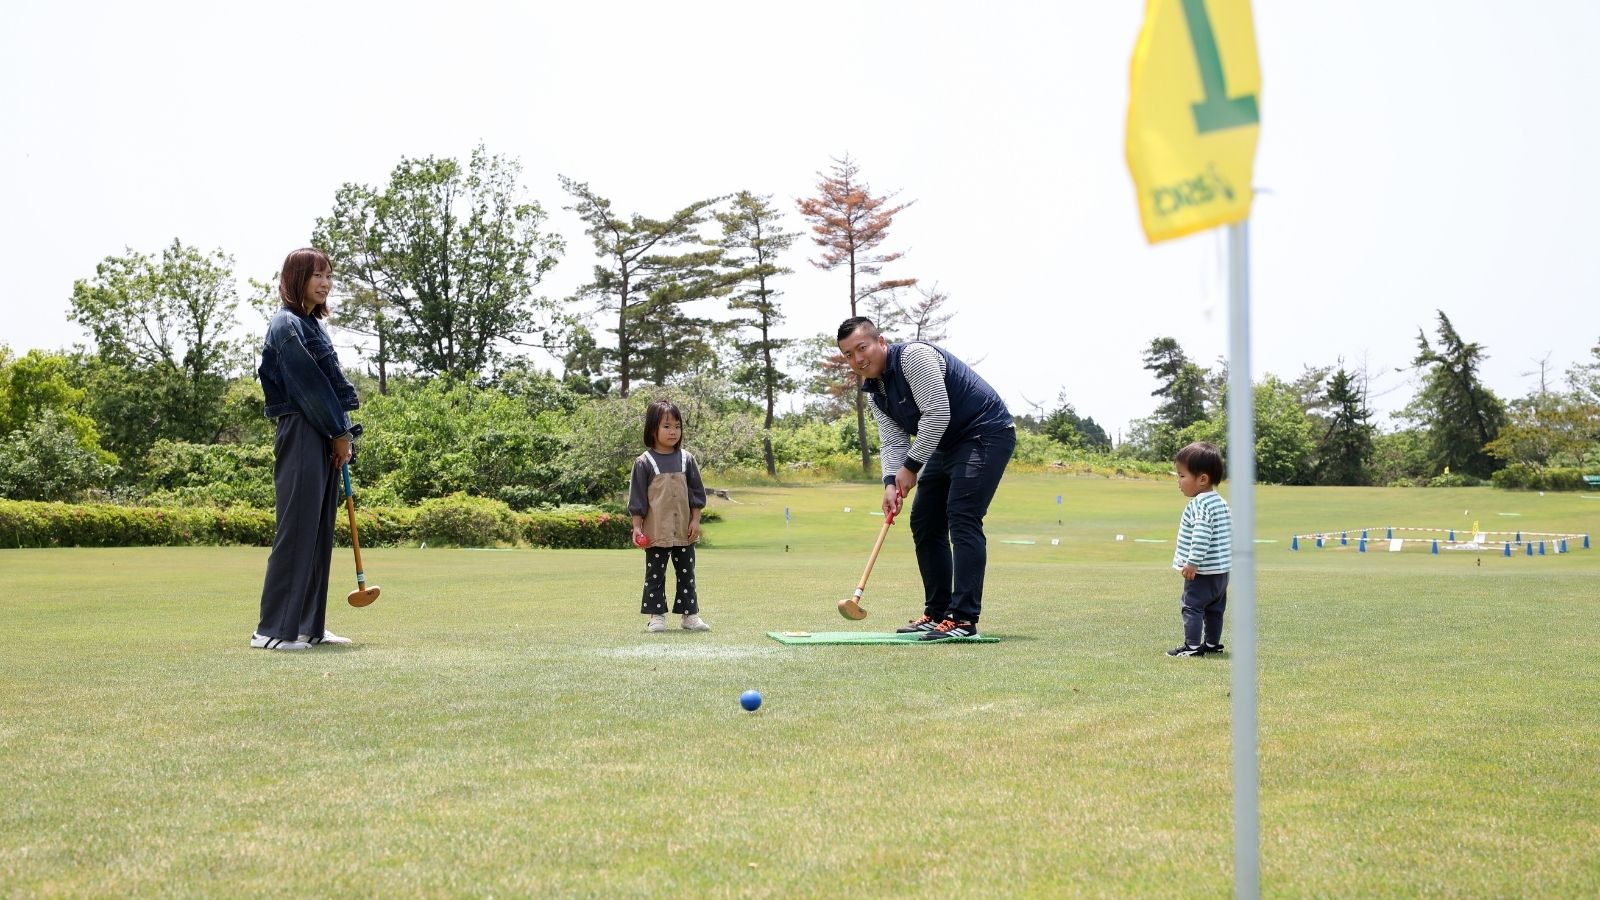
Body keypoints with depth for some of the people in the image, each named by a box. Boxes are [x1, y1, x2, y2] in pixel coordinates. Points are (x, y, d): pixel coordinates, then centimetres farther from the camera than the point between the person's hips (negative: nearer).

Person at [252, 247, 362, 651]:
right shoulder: (286, 324, -9)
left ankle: (310, 625, 14)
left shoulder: (312, 326, 19)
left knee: (320, 532, 9)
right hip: (301, 437, -9)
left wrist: (343, 435, 7)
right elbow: (307, 386, -13)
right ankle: (273, 629, -7)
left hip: (325, 440, 9)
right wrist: (340, 434, -8)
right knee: (297, 530, -9)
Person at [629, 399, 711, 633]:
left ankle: (689, 614, 15)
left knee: (686, 574, 9)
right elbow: (637, 498, -4)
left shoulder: (686, 459, 4)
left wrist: (695, 520, 1)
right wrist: (637, 527, -8)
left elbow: (696, 493, 7)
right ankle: (656, 616, 10)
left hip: (684, 531, 3)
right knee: (655, 575, 3)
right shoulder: (644, 462, -5)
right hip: (656, 532, -3)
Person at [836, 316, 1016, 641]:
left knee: (962, 519, -21)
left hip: (986, 434, -10)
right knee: (924, 523, 9)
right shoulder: (874, 389, 8)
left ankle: (963, 619, -24)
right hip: (948, 444, 10)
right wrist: (891, 483, -15)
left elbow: (937, 414, -26)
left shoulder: (914, 356, -21)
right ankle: (937, 614, 16)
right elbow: (892, 441, 3)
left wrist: (911, 467, -19)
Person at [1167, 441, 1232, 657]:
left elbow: (1201, 535, -27)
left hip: (1202, 572, -10)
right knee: (1214, 609, 16)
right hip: (1221, 570, 10)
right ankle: (1212, 644, 22)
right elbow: (1231, 533, 17)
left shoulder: (1199, 504, -18)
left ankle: (1192, 646, -5)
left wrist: (1193, 562, -27)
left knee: (1192, 606, -4)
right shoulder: (1221, 502, 13)